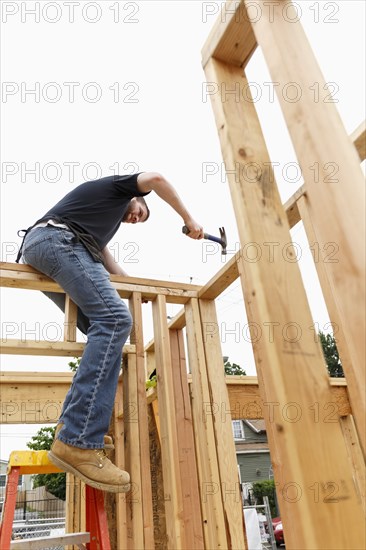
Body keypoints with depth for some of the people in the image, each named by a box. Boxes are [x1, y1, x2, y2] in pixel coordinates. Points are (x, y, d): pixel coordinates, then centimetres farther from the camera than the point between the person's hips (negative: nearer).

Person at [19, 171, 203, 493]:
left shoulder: (107, 220, 38)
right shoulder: (120, 187, 21)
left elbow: (109, 266, 33)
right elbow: (155, 179, 4)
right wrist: (188, 219, 11)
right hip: (57, 239, -10)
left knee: (104, 329, 5)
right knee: (115, 319, -26)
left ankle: (72, 425, -5)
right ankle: (79, 442, -33)